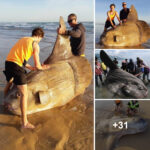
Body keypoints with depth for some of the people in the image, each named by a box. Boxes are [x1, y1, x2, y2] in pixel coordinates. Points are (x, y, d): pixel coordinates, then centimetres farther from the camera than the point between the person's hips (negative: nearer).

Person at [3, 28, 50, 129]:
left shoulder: (23, 39, 22)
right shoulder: (36, 45, -1)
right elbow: (37, 65, -2)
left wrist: (30, 68, 31)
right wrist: (43, 67, 21)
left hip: (8, 62, 8)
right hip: (17, 66, -8)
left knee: (9, 83, 35)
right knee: (24, 94, -6)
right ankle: (25, 123, -7)